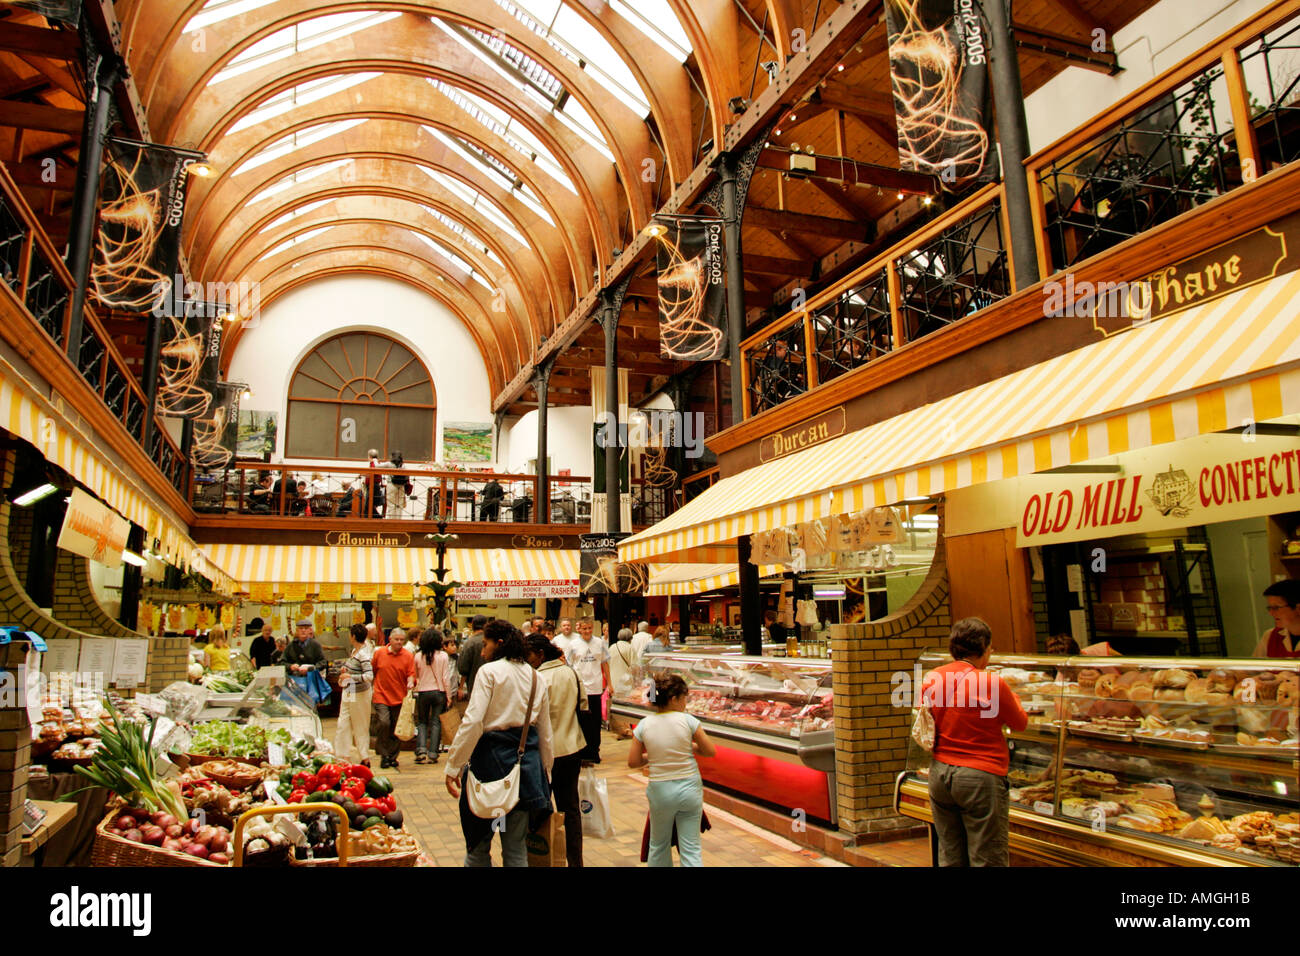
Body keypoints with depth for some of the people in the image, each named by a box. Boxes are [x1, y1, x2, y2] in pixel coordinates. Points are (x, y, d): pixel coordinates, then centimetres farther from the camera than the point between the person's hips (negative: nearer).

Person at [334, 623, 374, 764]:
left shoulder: (363, 654, -20)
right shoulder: (354, 650, 8)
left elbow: (369, 676, -29)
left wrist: (349, 676, -23)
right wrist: (345, 670, 5)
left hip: (359, 695, -9)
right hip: (348, 694, 9)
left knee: (360, 728, 2)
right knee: (343, 725, 10)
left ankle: (365, 759, 14)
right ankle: (344, 756, 19)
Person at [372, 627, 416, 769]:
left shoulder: (408, 656, 1)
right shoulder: (379, 653, 3)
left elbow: (411, 674, -1)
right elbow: (372, 671, 13)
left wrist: (410, 683, -21)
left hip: (399, 698, 1)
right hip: (382, 696, -1)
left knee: (396, 729, 6)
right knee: (384, 723, -15)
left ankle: (393, 756, 21)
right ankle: (384, 755, 0)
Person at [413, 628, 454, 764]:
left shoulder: (418, 656, -4)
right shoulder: (443, 656, -8)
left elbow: (416, 676, 8)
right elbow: (446, 678, -6)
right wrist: (448, 696, 1)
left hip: (422, 692, 1)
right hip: (439, 692, -1)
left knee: (422, 722, 13)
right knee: (436, 722, 7)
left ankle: (421, 750, -2)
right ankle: (433, 754, 6)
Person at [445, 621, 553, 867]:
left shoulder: (489, 672, -7)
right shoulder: (536, 677, 11)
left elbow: (472, 723, -16)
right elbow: (545, 731, 14)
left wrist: (453, 767, -11)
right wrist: (544, 770, 22)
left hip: (492, 755, -5)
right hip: (526, 759, 5)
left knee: (478, 844, 10)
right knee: (516, 846, 13)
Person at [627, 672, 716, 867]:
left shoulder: (644, 725, -7)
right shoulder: (687, 720, -12)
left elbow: (633, 762, -2)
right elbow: (710, 751, -4)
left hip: (660, 791, 1)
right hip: (689, 788, -1)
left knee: (658, 846, 21)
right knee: (691, 849, 8)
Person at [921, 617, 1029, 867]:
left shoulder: (930, 679, 0)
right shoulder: (991, 682, -15)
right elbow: (1020, 724, 2)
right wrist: (1013, 697, 19)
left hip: (939, 773, 5)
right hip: (980, 776, -5)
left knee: (949, 857, 14)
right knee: (988, 860, 5)